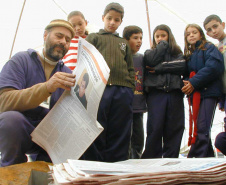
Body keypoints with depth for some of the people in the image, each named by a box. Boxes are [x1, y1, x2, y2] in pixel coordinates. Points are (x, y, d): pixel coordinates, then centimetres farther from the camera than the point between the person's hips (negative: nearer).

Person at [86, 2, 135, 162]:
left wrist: (130, 88, 6)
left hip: (122, 91, 3)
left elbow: (131, 69, 23)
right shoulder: (94, 37, 17)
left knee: (120, 133, 2)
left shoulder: (124, 43, 27)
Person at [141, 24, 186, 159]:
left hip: (174, 93, 2)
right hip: (156, 93, -1)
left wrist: (160, 68, -5)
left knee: (174, 128, -2)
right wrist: (163, 45, 9)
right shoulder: (150, 52, 21)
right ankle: (152, 159, -4)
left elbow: (183, 66, -1)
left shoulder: (177, 53, 21)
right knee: (155, 127, -10)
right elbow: (152, 60, -4)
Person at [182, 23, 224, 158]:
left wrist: (193, 82, -15)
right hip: (195, 95, 7)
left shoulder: (209, 48, 4)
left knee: (202, 128, -14)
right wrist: (186, 83, -6)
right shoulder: (188, 55, 23)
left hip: (209, 92, -7)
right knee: (199, 128, 7)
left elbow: (214, 67, -13)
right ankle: (209, 157, 15)